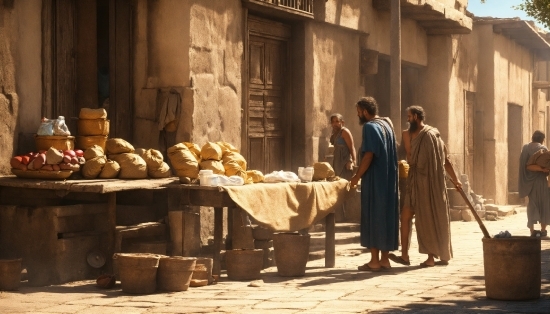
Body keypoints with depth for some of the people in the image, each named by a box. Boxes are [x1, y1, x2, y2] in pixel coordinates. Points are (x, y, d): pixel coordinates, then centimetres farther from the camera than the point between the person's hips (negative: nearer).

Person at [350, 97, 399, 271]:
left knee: (373, 217, -4)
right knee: (386, 216, 10)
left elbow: (368, 155, -20)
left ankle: (375, 260, -3)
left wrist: (357, 176, -12)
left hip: (374, 180, -8)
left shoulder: (370, 127, -13)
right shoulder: (387, 124, 14)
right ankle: (384, 258, 12)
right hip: (388, 180, 8)